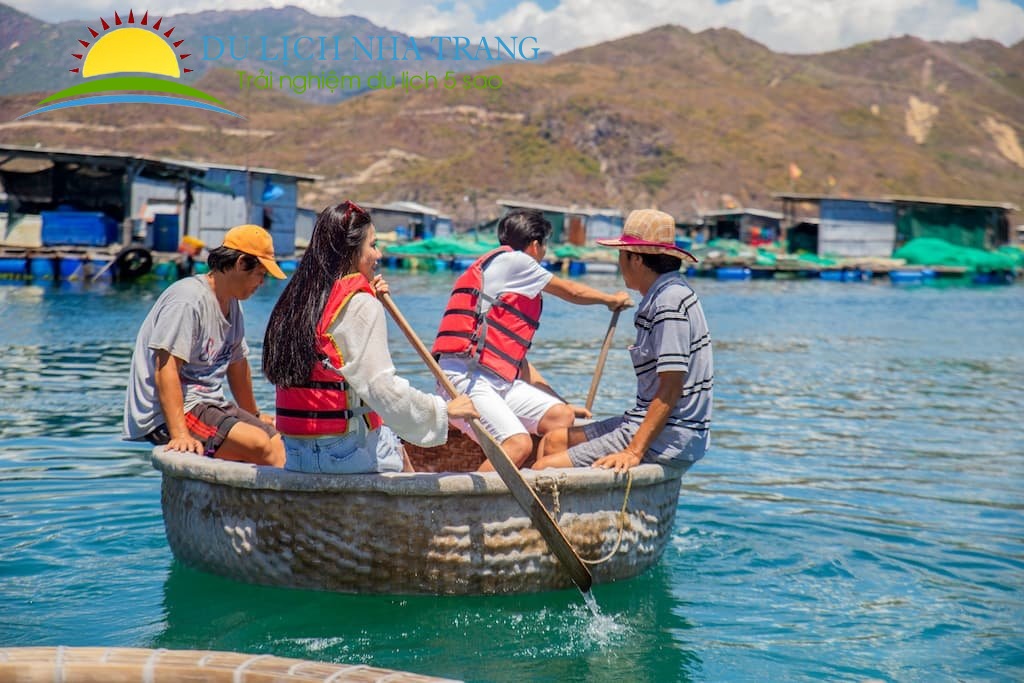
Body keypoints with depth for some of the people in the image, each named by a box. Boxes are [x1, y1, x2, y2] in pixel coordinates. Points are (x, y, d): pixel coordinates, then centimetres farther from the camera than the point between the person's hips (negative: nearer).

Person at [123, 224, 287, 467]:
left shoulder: (232, 305, 15)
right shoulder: (188, 300, -16)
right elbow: (165, 369, -23)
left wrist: (253, 417, 37)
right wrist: (179, 435, -31)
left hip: (209, 405, 10)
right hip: (168, 414, -10)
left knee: (281, 445, -10)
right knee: (258, 443, -27)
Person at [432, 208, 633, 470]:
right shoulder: (509, 259, 0)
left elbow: (515, 356, 27)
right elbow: (571, 292, 9)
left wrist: (559, 401, 26)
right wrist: (612, 299, 27)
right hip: (465, 376, -9)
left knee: (561, 416, -1)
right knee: (519, 444, -26)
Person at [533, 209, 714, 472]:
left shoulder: (670, 301, -16)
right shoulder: (658, 297, 14)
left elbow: (671, 388, -21)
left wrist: (634, 452, -23)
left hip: (670, 437, -10)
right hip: (646, 421, 10)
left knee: (546, 468, -15)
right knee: (554, 440, 13)